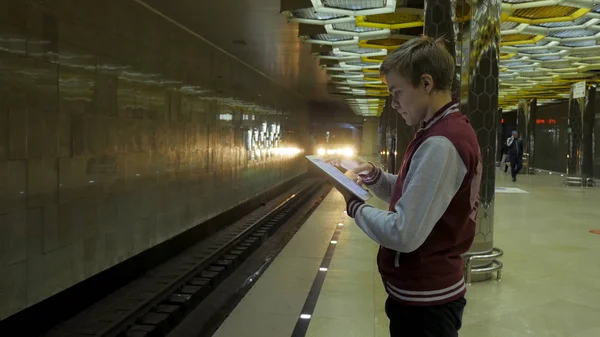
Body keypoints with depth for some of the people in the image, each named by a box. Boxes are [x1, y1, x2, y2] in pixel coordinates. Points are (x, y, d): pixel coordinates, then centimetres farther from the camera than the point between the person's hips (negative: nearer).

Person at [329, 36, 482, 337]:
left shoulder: (440, 144, -24)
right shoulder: (449, 131, 9)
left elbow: (403, 234, -28)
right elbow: (412, 196, 15)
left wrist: (354, 204, -13)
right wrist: (373, 176, -1)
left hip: (423, 302, -9)